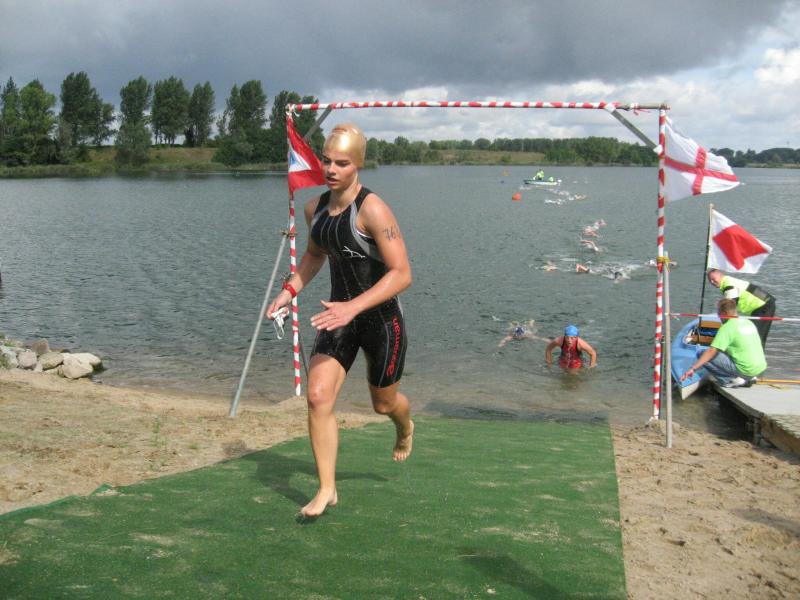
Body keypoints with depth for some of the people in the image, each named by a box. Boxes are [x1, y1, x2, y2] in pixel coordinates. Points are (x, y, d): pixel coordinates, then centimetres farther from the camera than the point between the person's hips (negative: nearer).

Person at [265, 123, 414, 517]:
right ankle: (326, 490, 2)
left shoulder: (372, 210, -22)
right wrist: (291, 289, 5)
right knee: (318, 396, -10)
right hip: (341, 316, 5)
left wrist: (354, 307, -34)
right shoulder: (315, 208, 0)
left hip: (381, 318, -5)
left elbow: (402, 273, -25)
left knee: (384, 403, 15)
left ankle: (406, 428, 54)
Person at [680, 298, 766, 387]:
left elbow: (712, 351, -20)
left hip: (745, 369, -8)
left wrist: (693, 368, -22)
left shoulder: (727, 327, -11)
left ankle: (731, 380, -6)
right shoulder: (749, 322, 12)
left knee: (702, 355, -9)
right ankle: (749, 378, 16)